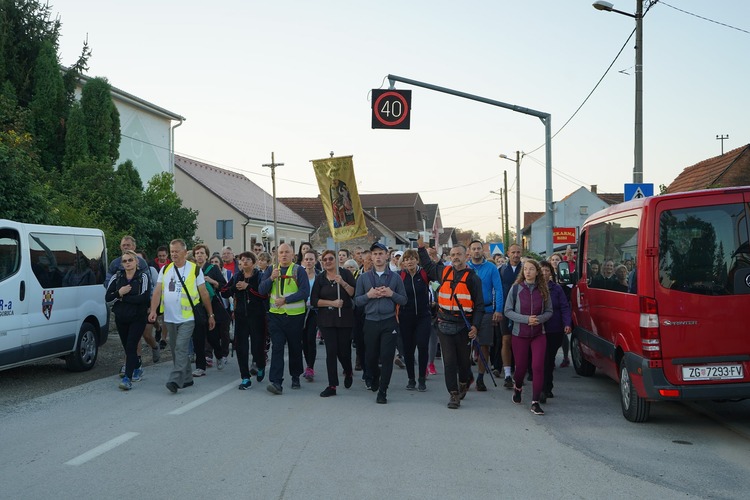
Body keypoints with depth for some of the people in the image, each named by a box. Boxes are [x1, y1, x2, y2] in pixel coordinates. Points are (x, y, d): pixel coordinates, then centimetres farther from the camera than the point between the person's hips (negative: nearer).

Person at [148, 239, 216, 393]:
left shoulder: (195, 269, -2)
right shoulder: (165, 269, 8)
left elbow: (204, 293, 1)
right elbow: (157, 291, 3)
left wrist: (211, 315, 2)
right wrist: (153, 310, -12)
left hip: (187, 318, -5)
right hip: (170, 318, 5)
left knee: (181, 349, -15)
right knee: (175, 350, 11)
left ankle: (175, 380, -18)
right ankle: (187, 379, 24)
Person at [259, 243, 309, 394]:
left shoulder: (299, 270, -1)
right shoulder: (270, 270, 9)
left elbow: (305, 291, -12)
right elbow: (261, 290, 0)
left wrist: (285, 300, -17)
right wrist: (271, 278, -16)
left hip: (295, 315, -1)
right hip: (275, 315, 1)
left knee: (295, 348, 10)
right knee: (277, 348, -7)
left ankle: (296, 378, 27)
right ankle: (276, 382, -12)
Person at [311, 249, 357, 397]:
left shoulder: (345, 273, 1)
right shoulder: (320, 278, 6)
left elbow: (355, 293, -9)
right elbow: (313, 301, 0)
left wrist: (343, 283, -22)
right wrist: (332, 303, -11)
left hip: (344, 318, -1)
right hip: (326, 319, 1)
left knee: (343, 350, 2)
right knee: (331, 351, -4)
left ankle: (348, 372, 35)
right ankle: (332, 386, 1)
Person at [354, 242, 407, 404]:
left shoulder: (395, 277, 5)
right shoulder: (363, 278, 6)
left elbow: (404, 300, 5)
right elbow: (357, 301, 5)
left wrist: (391, 294, -12)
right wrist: (368, 295, -12)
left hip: (389, 322, -1)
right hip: (370, 322, 1)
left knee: (387, 357, -4)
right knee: (370, 358, 10)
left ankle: (382, 391, 6)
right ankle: (375, 376, 42)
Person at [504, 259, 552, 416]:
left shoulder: (543, 290, 0)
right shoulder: (516, 288, -5)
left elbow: (549, 311, 7)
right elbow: (508, 311, -5)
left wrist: (540, 319, -14)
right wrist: (526, 319, -17)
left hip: (539, 334, 1)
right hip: (520, 334, -1)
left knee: (538, 367, -10)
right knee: (521, 366, 10)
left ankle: (535, 402, -4)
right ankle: (517, 387, 43)